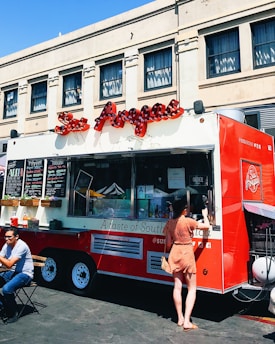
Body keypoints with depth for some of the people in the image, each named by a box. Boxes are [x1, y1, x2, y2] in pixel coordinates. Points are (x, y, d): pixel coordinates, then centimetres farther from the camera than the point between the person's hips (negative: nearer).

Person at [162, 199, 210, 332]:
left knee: (177, 286, 12)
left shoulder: (169, 223, -1)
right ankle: (187, 321, -1)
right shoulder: (188, 221, -15)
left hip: (174, 254, 5)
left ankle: (180, 318, 21)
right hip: (187, 253, -5)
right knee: (192, 289, 4)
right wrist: (205, 215, 13)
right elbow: (207, 226, -4)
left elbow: (168, 243, 4)